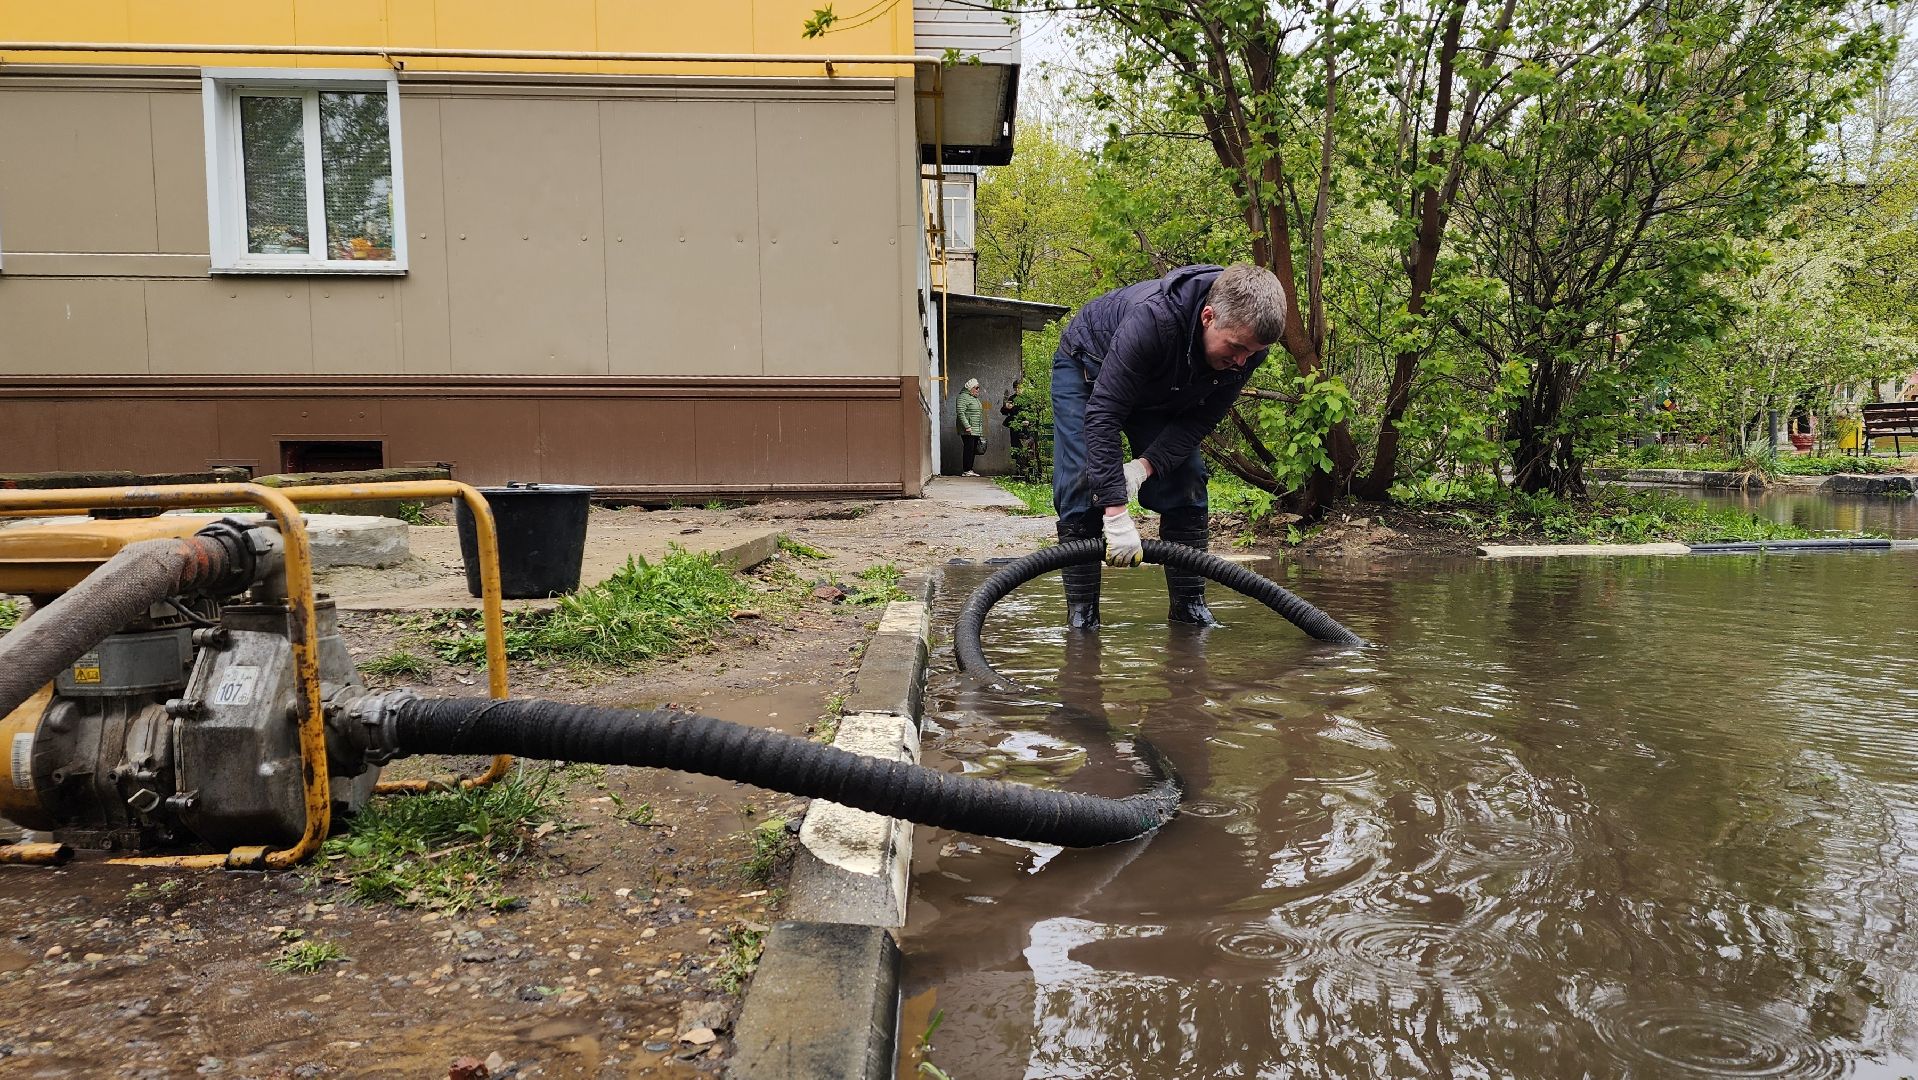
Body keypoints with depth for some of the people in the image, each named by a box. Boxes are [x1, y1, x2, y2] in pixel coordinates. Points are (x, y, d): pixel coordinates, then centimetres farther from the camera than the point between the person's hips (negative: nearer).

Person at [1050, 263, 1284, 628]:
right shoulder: (1151, 319, -44)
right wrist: (1117, 513, -46)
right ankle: (1081, 613, -6)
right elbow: (1103, 414, -43)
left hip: (1163, 390, 5)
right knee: (1081, 485, -14)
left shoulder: (1248, 342, -25)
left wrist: (1147, 464, -31)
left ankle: (1189, 605, 3)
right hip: (1088, 368, -5)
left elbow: (1202, 417, -15)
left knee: (1187, 484, -5)